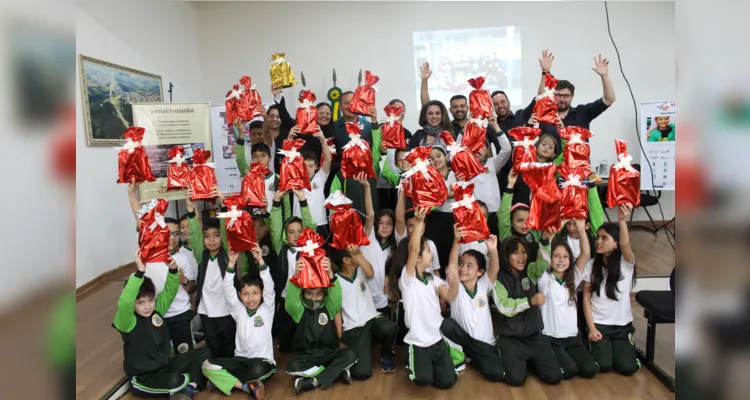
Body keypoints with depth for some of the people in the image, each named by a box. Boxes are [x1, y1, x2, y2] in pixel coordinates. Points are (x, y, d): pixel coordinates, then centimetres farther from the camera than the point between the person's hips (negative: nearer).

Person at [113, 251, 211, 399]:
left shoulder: (157, 308, 0)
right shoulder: (127, 321, -19)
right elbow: (124, 302, -39)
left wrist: (173, 270, -26)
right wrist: (139, 272, -47)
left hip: (166, 366, 7)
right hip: (143, 378, -7)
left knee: (204, 352, -5)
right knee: (174, 381, -37)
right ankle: (194, 379, -5)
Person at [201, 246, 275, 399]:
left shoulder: (267, 309, 1)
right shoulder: (239, 310, 7)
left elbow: (269, 287, -15)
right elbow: (228, 291, -7)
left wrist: (260, 261, -27)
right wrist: (231, 263, -19)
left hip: (263, 361, -3)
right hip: (241, 359, 3)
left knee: (258, 370, -39)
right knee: (208, 365, -19)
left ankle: (223, 379, -11)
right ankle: (248, 387, -19)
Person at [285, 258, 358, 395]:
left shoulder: (329, 308, -1)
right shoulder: (299, 310, -4)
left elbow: (337, 296, -22)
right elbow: (290, 300, -26)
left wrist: (330, 275, -43)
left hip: (329, 354, 1)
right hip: (306, 356, -1)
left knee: (350, 355, -27)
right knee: (292, 366, -34)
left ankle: (313, 381, -23)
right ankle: (339, 373, -23)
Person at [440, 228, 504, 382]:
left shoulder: (483, 285, -3)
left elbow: (495, 269, -22)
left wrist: (493, 250, -44)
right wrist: (456, 242, -44)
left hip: (485, 343, 2)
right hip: (462, 339, -1)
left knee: (496, 374, -20)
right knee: (446, 324, -31)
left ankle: (471, 356, 12)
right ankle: (460, 355, -2)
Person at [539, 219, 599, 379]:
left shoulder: (573, 279, 5)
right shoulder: (545, 279, -5)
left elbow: (586, 254, -8)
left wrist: (581, 229, -21)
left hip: (572, 337, 5)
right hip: (550, 338, -4)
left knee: (590, 369, -11)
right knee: (569, 371, -21)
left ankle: (566, 358, 15)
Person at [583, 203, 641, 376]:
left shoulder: (626, 263, -9)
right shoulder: (592, 265, -2)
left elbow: (625, 244, -33)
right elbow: (586, 298, -1)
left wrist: (622, 220, -52)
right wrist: (591, 328, -9)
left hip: (622, 324, -1)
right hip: (599, 324, 1)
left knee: (628, 368, -12)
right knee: (604, 365, -14)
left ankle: (623, 346, 20)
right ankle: (599, 345, 19)